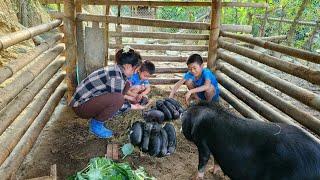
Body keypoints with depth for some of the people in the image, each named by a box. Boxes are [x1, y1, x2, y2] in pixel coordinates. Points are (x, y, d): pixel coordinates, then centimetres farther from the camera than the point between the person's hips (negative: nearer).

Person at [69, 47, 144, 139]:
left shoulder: (117, 69, 3)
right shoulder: (116, 76, -26)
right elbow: (117, 100, -19)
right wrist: (133, 107, -5)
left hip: (90, 99, 10)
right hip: (81, 106, -9)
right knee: (117, 99, -32)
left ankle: (97, 116, 12)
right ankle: (96, 124, -6)